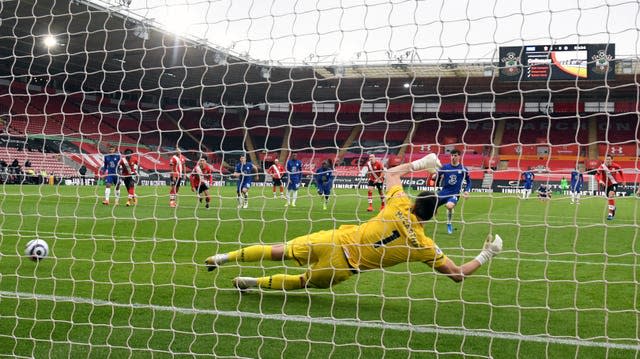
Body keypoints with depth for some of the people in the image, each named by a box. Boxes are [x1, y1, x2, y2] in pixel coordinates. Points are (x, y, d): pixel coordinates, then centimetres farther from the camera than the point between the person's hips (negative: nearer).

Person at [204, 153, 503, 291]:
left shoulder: (400, 207, -6)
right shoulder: (425, 247, -11)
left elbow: (391, 172, 15)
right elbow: (458, 274, -3)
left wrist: (419, 163, 21)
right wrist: (486, 256, 6)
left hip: (332, 241, 1)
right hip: (341, 267, -1)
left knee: (280, 251, 16)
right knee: (303, 282, 26)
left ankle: (225, 257, 14)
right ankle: (254, 282, 18)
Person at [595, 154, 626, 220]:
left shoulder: (615, 166, -16)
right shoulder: (602, 166, -19)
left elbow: (620, 170, 5)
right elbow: (597, 175, -25)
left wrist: (622, 180, 10)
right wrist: (600, 181, -44)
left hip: (614, 183, -2)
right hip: (606, 184, 2)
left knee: (611, 196, -26)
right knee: (609, 198, 16)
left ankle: (610, 213, -24)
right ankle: (613, 208, 51)